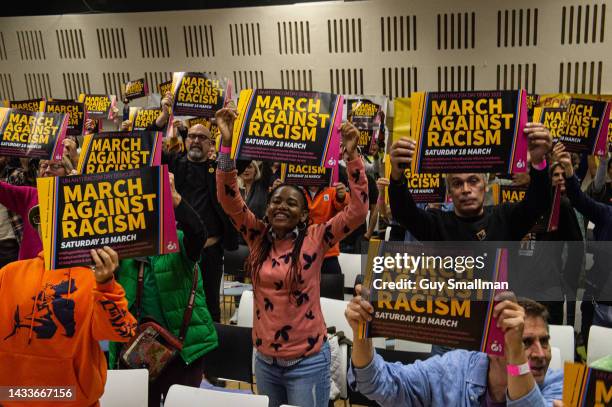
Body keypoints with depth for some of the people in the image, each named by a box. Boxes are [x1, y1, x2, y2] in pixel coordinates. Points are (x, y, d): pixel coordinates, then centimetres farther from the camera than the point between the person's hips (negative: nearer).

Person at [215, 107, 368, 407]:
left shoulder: (315, 239, -8)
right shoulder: (258, 236, 0)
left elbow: (358, 210, -16)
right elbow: (228, 197, -9)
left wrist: (352, 155, -24)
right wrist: (227, 143, -20)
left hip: (307, 361, -3)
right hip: (265, 358, 4)